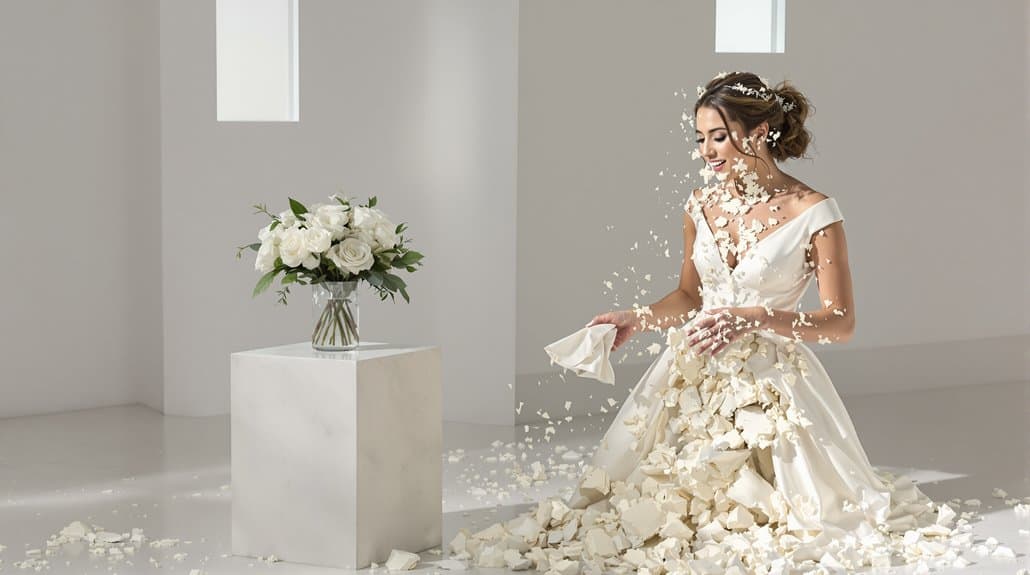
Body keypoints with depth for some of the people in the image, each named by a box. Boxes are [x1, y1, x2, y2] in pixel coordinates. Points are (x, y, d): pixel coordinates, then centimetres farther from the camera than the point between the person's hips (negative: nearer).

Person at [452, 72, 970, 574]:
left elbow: (841, 322, -12)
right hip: (695, 376, 4)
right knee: (661, 494, 0)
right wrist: (635, 319, 1)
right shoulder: (701, 204, 4)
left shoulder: (813, 213, -11)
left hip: (771, 379, -4)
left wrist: (757, 318, -23)